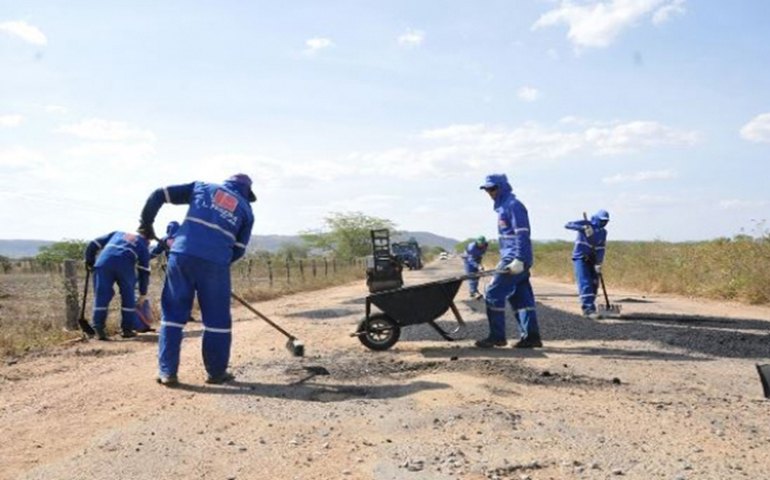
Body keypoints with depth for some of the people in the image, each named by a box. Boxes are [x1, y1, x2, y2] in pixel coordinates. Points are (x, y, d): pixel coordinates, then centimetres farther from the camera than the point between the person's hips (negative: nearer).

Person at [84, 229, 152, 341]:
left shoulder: (117, 234, 35)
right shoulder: (143, 246, 27)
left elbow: (93, 244, 26)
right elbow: (144, 271, 21)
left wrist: (89, 262, 34)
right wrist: (143, 292, 26)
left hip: (104, 262, 2)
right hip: (125, 265, -2)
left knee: (101, 295, 5)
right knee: (128, 297, 14)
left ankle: (99, 330, 0)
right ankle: (127, 329, 16)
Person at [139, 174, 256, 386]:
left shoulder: (202, 187, 19)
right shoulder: (246, 210, 16)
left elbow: (159, 195, 16)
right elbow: (238, 250, 12)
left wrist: (146, 223, 25)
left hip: (182, 255, 2)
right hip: (215, 263, -2)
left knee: (173, 312, 11)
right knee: (217, 319, 11)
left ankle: (167, 372, 11)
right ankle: (217, 372, 17)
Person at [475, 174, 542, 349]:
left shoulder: (513, 205, -10)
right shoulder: (503, 206, 20)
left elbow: (522, 234, -18)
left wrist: (518, 260, -24)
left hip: (514, 260, -10)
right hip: (514, 260, 10)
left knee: (494, 293, -8)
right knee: (521, 297, 9)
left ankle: (497, 336, -3)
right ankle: (531, 336, 11)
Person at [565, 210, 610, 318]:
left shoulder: (603, 232, 7)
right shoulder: (586, 224, -9)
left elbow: (601, 249, -1)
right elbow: (567, 225, -21)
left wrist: (598, 264, -13)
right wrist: (583, 227, -35)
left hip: (591, 260, 6)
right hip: (580, 258, -6)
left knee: (594, 284, 9)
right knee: (585, 284, -15)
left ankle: (590, 306, 25)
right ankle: (588, 309, -20)